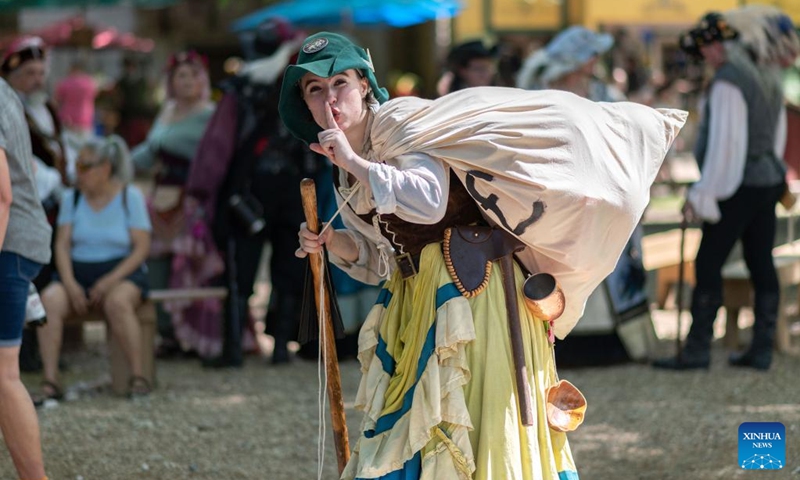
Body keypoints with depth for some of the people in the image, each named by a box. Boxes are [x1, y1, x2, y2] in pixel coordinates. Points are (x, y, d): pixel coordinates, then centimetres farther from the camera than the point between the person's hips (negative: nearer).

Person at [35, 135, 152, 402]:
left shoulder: (130, 197, 0)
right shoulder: (72, 198, 9)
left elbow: (142, 247, -5)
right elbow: (62, 244, 3)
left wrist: (111, 280, -17)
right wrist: (70, 285, -14)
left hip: (121, 272, -3)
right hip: (77, 271, 3)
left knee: (117, 302, -37)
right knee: (49, 300, -29)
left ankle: (138, 377, -27)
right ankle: (50, 382, -30)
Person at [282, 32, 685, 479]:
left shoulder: (400, 122, -12)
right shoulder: (346, 175, 11)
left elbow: (428, 202, -29)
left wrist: (354, 162, -26)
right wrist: (332, 243, 1)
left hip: (468, 286, -8)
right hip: (414, 300, 8)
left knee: (478, 422, -7)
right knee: (405, 429, 9)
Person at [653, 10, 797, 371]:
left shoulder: (727, 81, -16)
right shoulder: (767, 77, 11)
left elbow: (724, 142, -20)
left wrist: (703, 194, -15)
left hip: (738, 187, -9)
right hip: (769, 180, 9)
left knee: (708, 265, -3)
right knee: (761, 265, 9)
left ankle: (697, 350, -1)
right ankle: (761, 351, 11)